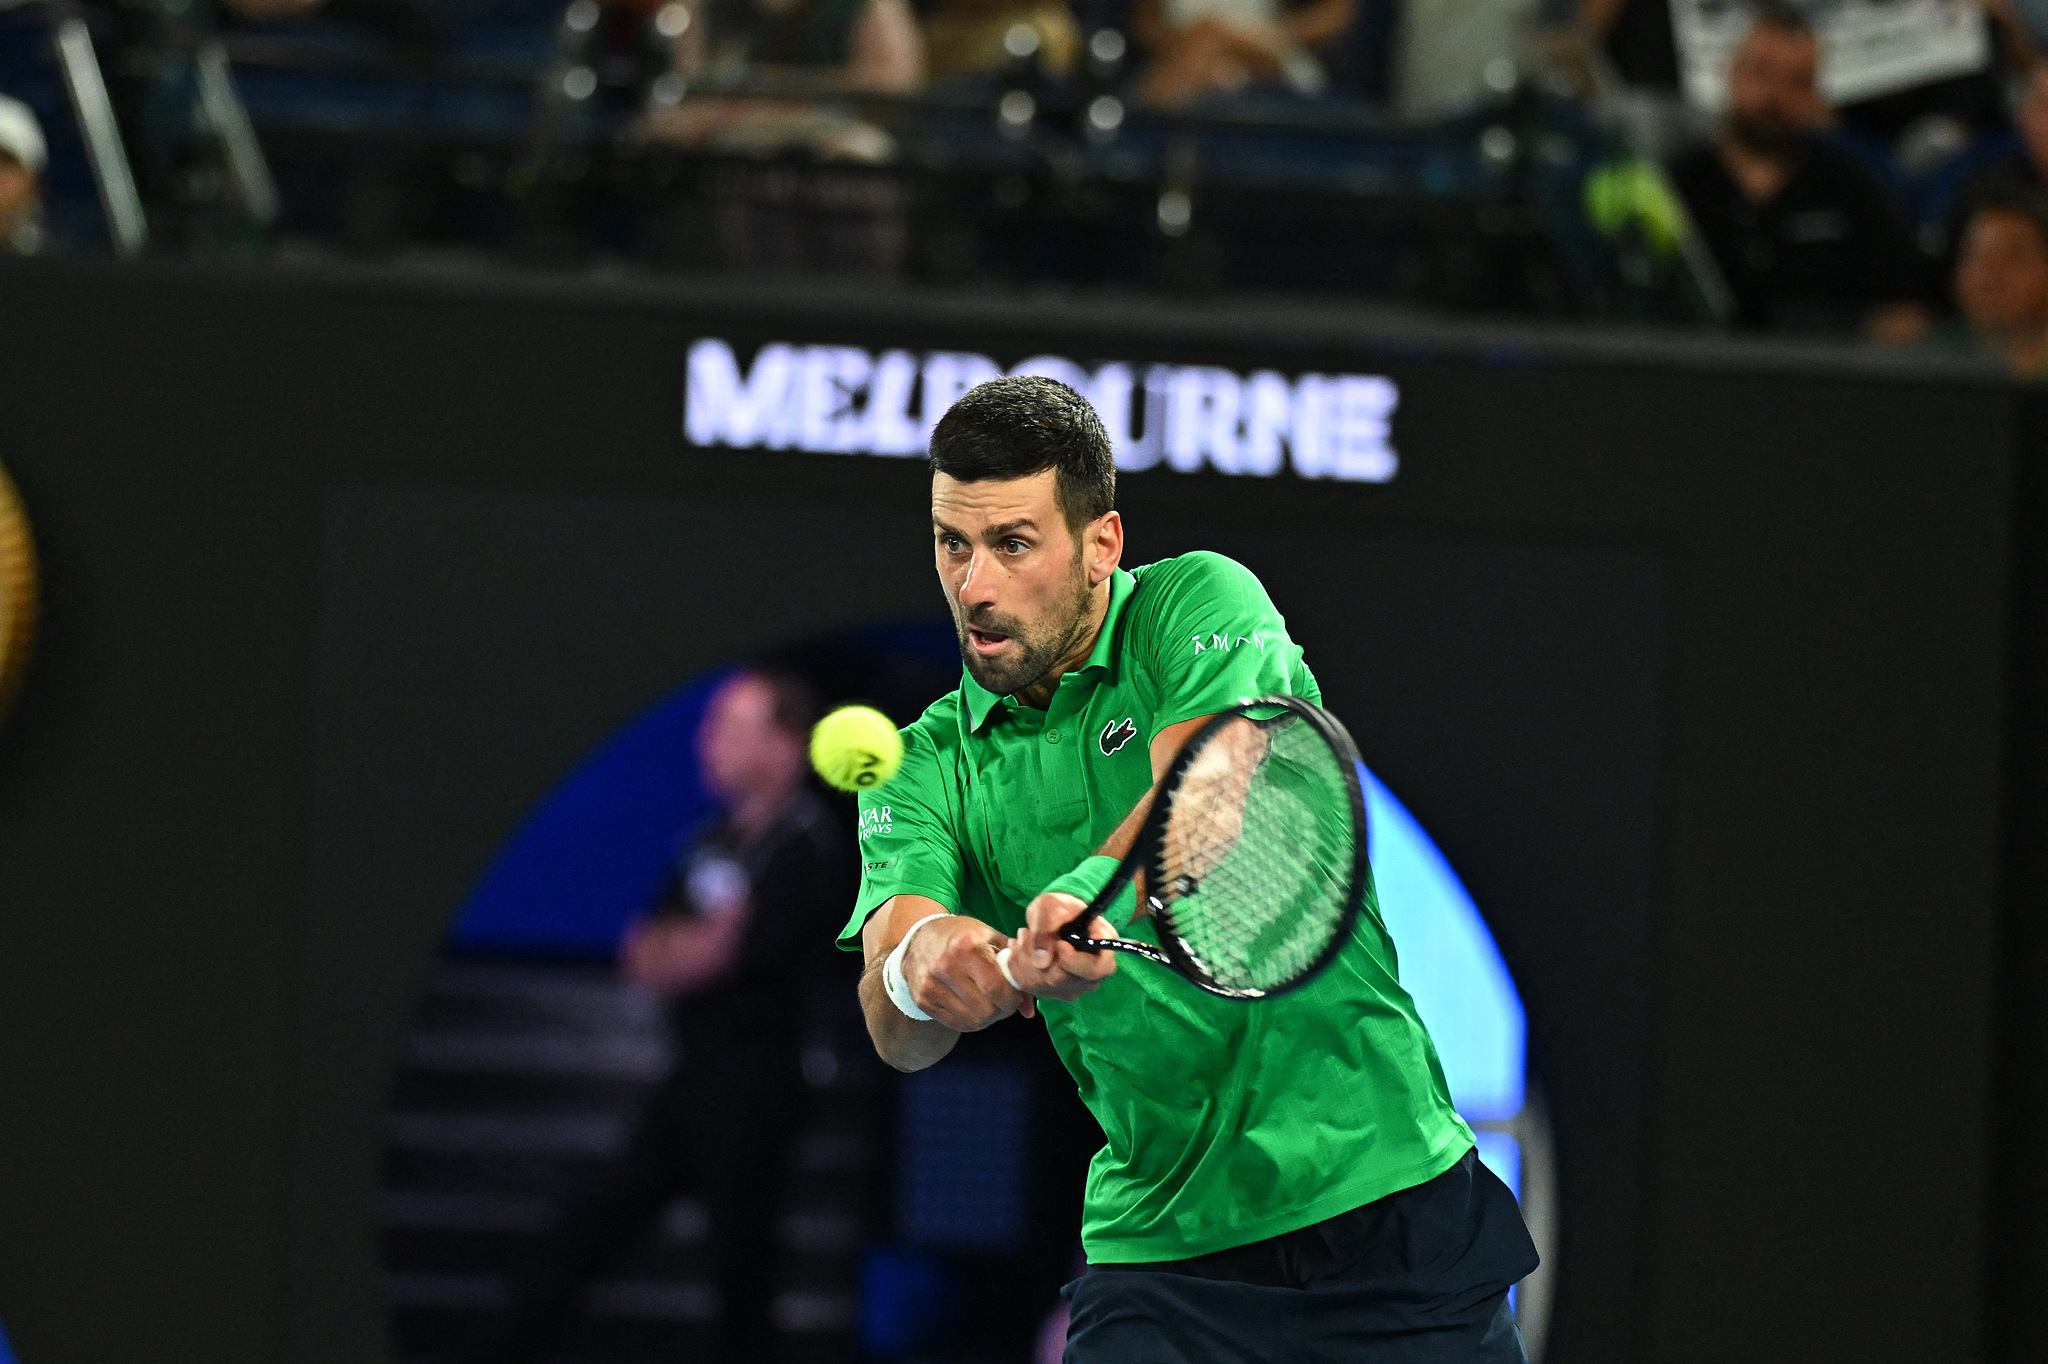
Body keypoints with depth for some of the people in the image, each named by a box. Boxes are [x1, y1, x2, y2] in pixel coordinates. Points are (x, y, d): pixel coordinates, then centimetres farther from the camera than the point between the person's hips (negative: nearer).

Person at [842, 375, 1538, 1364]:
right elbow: (897, 1031, -12)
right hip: (1159, 1240, 2)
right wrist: (920, 959, -37)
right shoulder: (929, 763, 4)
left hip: (1381, 1195, -2)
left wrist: (1086, 894, -46)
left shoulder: (1204, 604, -4)